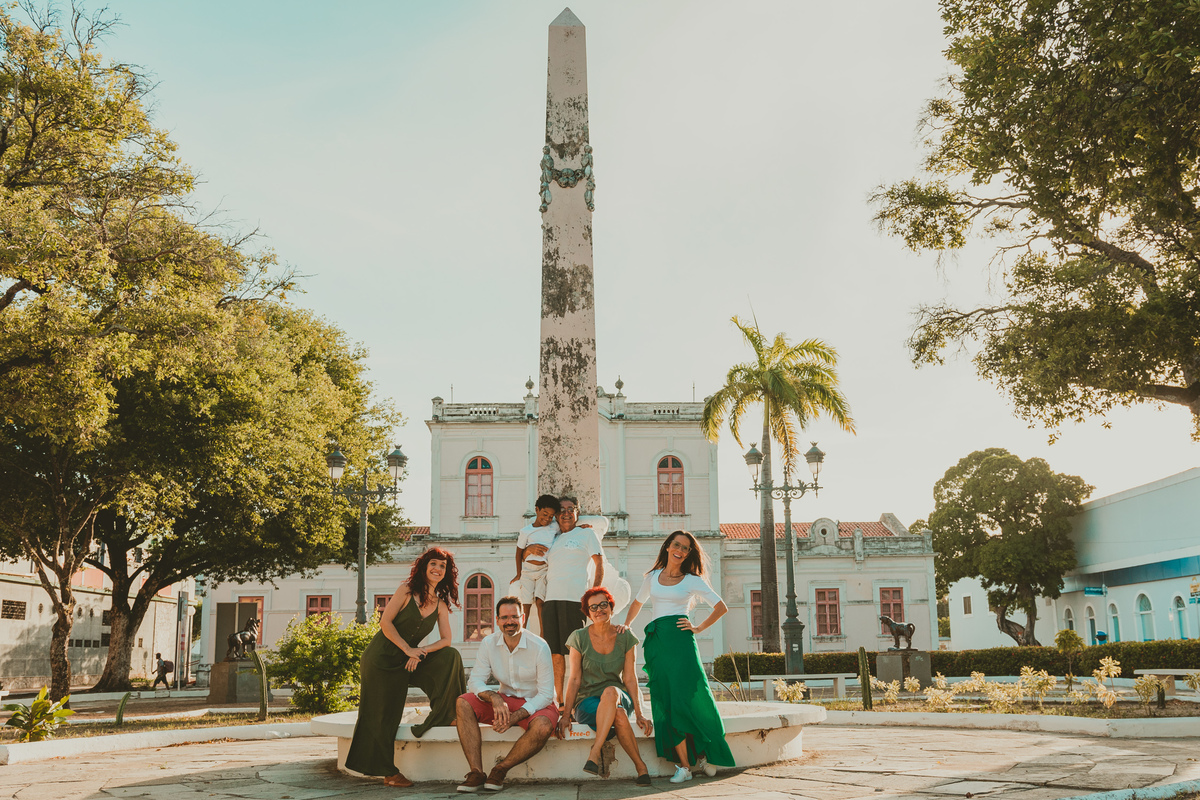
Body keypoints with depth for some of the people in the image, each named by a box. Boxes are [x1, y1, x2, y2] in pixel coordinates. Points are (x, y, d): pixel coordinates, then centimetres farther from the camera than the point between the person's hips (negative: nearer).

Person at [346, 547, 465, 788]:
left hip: (408, 660, 5)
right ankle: (387, 770, 12)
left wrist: (422, 651, -18)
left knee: (450, 656, -15)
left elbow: (446, 639, -1)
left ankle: (445, 716, -8)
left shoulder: (441, 603, 3)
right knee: (383, 714, -1)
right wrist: (408, 649, -15)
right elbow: (386, 622, -13)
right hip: (382, 657, -4)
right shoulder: (407, 590, -9)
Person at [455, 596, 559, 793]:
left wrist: (515, 717, -29)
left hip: (535, 704, -4)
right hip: (504, 701, 4)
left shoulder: (539, 647, -18)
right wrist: (494, 698, -30)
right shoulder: (488, 643, -5)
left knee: (542, 727, -37)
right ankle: (476, 773, -24)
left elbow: (545, 695, -17)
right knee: (464, 703, -20)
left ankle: (500, 769, -16)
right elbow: (475, 681, -8)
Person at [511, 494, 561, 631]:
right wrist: (518, 575, 11)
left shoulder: (555, 526, 1)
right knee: (525, 605, -2)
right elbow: (519, 553, 7)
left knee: (540, 602, -13)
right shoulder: (526, 531, -3)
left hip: (545, 569, 0)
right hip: (527, 570, 0)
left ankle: (544, 637, -12)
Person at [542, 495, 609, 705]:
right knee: (555, 652, 3)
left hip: (575, 599, -5)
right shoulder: (554, 539, 22)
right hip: (551, 599, 5)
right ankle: (559, 701, 9)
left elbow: (600, 564, 3)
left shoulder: (586, 532, 8)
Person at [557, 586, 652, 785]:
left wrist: (639, 713, -8)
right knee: (619, 715, -37)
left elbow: (630, 679, 1)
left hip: (620, 697, 1)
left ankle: (595, 752, -41)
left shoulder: (625, 638, 3)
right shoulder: (579, 638, -1)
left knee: (610, 691, -39)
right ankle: (640, 765, -26)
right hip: (587, 701, -1)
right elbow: (574, 679, -2)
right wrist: (566, 713, -11)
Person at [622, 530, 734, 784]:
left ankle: (704, 754, 4)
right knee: (669, 701, -4)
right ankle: (684, 765, -4)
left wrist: (699, 628, 1)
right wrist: (625, 626, 18)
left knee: (689, 697, -12)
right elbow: (637, 603, 31)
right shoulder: (652, 577, 16)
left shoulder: (693, 581, 7)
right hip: (657, 641, 3)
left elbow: (721, 607, 8)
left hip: (680, 639, -2)